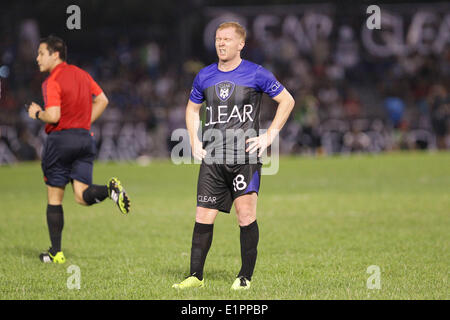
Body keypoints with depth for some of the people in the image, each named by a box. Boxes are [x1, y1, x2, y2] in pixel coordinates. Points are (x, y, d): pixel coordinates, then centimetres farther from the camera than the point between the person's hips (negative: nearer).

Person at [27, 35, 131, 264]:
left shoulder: (52, 81, -12)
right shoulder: (81, 74, 12)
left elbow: (53, 116, -20)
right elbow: (102, 101, 16)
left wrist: (37, 113, -1)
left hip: (60, 139, -6)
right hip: (84, 138, 6)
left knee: (54, 198, 5)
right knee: (82, 196, 4)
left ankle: (55, 252, 9)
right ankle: (110, 189, -26)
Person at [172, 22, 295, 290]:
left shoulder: (255, 74, -1)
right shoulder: (205, 76, 11)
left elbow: (287, 100, 5)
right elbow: (192, 107, 27)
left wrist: (269, 137, -1)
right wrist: (194, 142, 14)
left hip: (245, 155, -4)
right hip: (212, 157, 4)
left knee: (246, 213, -11)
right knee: (204, 216, 0)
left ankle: (246, 276, 0)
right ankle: (196, 276, 8)